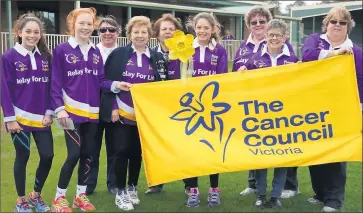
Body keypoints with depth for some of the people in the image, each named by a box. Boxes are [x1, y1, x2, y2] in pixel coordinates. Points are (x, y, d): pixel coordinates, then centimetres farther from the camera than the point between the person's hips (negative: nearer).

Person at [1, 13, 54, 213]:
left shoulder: (45, 57, 5)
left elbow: (50, 87, 7)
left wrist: (49, 112, 0)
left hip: (41, 118, 4)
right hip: (19, 118, -4)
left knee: (47, 156, 2)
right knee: (22, 157, 5)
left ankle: (36, 195, 25)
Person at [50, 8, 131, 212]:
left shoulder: (96, 52, 9)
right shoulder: (61, 50, -4)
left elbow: (100, 80, 7)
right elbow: (56, 83, -6)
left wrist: (115, 85, -11)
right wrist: (59, 108, -13)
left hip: (92, 111, 5)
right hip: (71, 111, -5)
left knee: (87, 153, 9)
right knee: (74, 154, -8)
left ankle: (81, 195, 24)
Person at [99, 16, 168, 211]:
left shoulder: (157, 58, 4)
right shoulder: (119, 54, -3)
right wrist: (112, 107, -10)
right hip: (121, 113, -3)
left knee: (137, 152, 12)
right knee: (122, 151, -1)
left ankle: (132, 188, 28)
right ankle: (121, 192, 11)